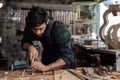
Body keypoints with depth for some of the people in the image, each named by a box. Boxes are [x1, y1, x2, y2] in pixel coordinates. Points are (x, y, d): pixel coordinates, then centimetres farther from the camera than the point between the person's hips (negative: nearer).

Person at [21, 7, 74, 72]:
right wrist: (29, 46, -30)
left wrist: (45, 67, -47)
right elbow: (24, 43, -7)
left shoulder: (60, 29, -32)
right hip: (47, 58, 3)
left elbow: (67, 57, -36)